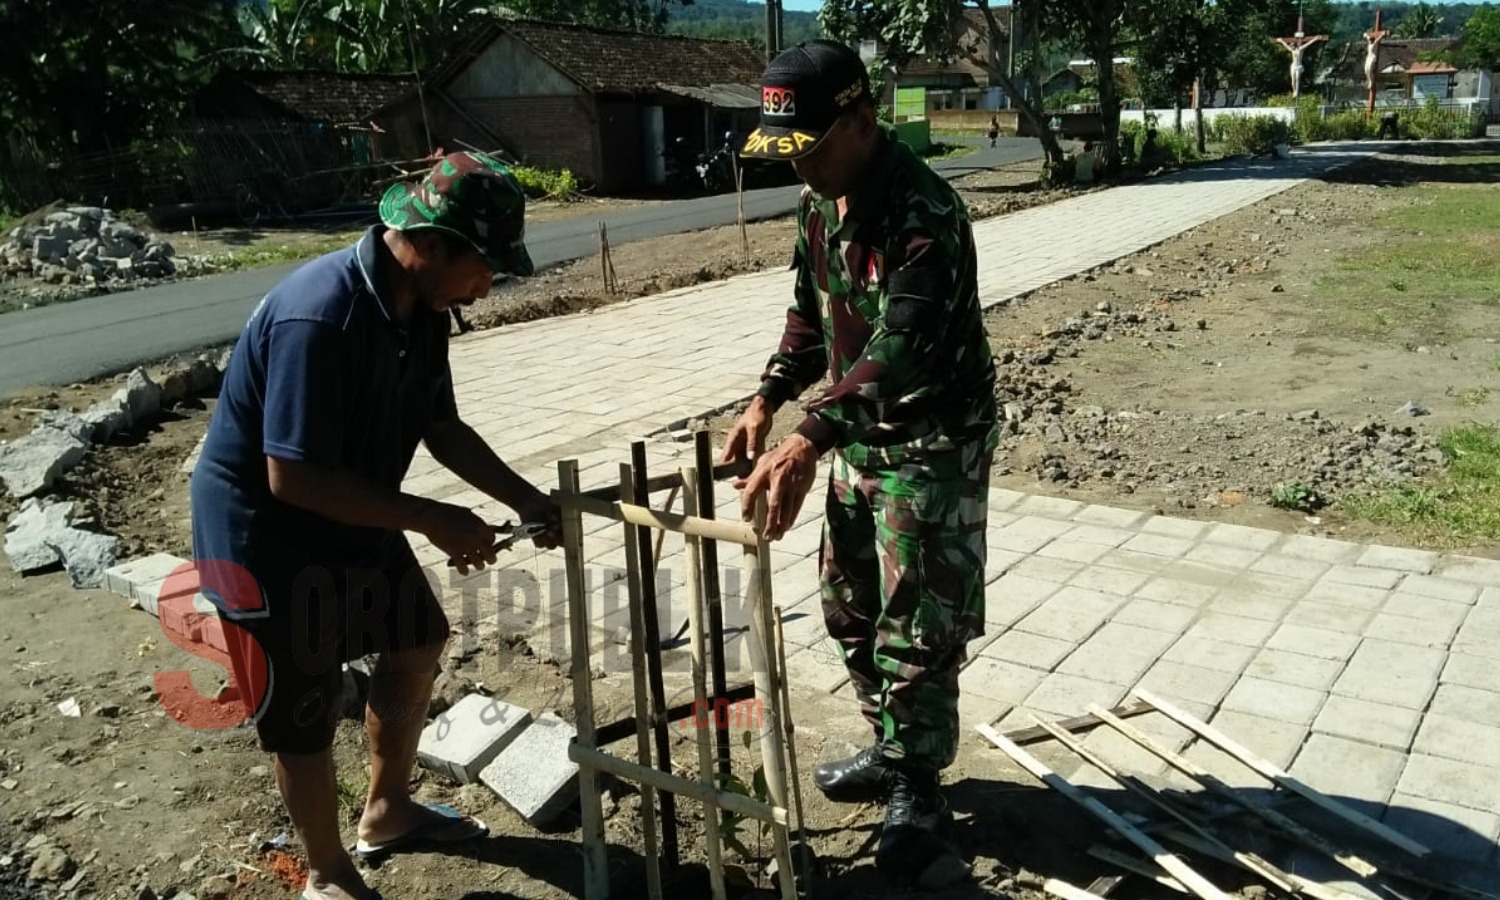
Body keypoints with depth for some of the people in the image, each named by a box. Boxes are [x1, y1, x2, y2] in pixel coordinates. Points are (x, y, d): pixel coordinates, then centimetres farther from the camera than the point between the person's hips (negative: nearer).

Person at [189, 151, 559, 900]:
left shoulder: (420, 307, -5)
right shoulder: (318, 318, -33)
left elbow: (442, 428, 6)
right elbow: (293, 478, -34)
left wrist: (523, 497, -4)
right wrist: (432, 520, -29)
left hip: (352, 517, 9)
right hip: (264, 533, -9)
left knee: (418, 641, 20)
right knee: (304, 718, 4)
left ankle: (387, 811, 41)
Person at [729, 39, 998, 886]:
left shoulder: (924, 213, -27)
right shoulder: (821, 199, 2)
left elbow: (900, 350, -38)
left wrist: (807, 442, -49)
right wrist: (769, 400, 2)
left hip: (934, 441, -9)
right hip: (862, 433, 9)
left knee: (916, 627, -1)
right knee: (851, 606, 18)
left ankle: (919, 793, 17)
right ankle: (890, 750, 36)